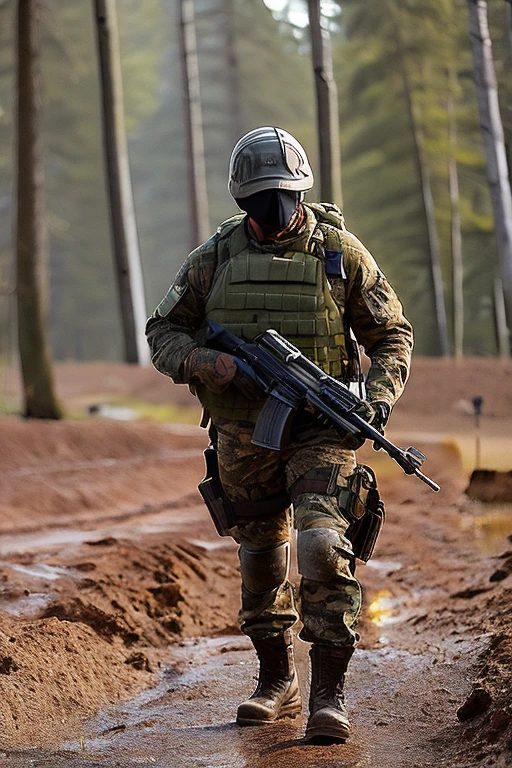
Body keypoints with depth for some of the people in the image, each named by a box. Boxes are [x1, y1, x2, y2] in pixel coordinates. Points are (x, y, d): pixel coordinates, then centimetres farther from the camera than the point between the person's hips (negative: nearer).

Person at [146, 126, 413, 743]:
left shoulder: (340, 253, -4)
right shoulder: (215, 258, 0)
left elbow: (391, 334, 4)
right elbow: (162, 332, 5)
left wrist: (380, 396, -13)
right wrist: (205, 362, -16)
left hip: (320, 432, -3)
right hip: (244, 436, 3)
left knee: (323, 547, -19)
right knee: (260, 560, 14)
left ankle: (328, 693, -16)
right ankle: (277, 682, 31)